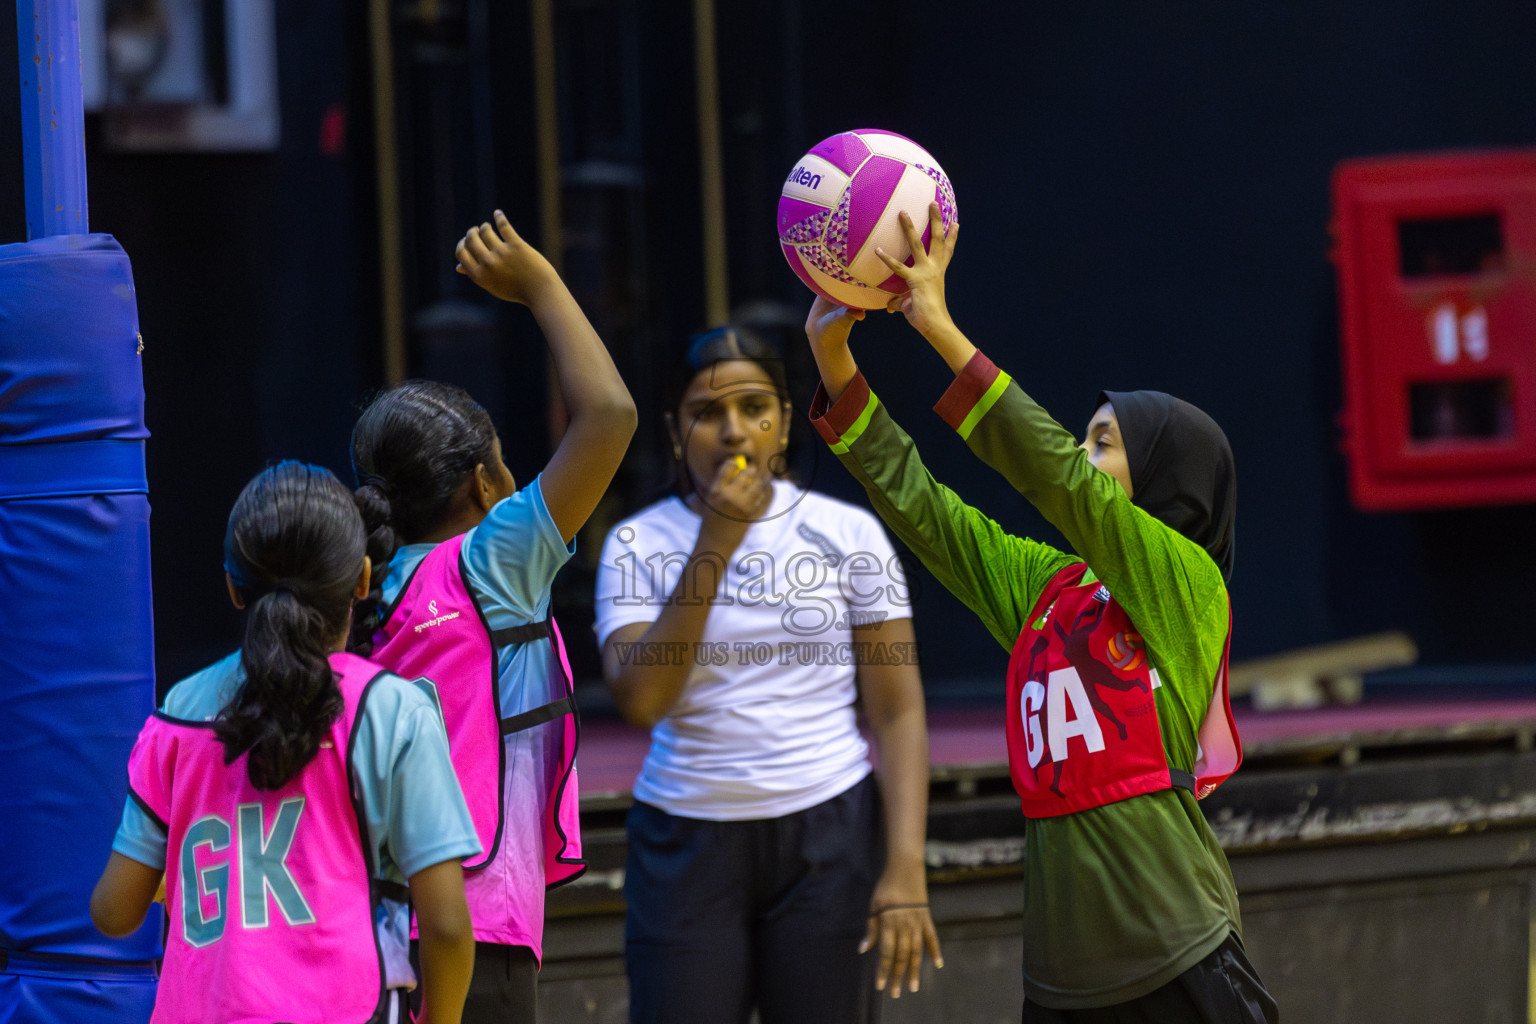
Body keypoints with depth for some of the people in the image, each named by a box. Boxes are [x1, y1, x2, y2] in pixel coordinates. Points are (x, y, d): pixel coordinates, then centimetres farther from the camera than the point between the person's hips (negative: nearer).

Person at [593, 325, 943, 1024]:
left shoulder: (845, 533, 2)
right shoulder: (638, 544, 1)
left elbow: (897, 712, 1)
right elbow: (640, 699, -14)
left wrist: (906, 867, -9)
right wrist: (715, 544, -16)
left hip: (825, 838, 0)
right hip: (688, 842, 0)